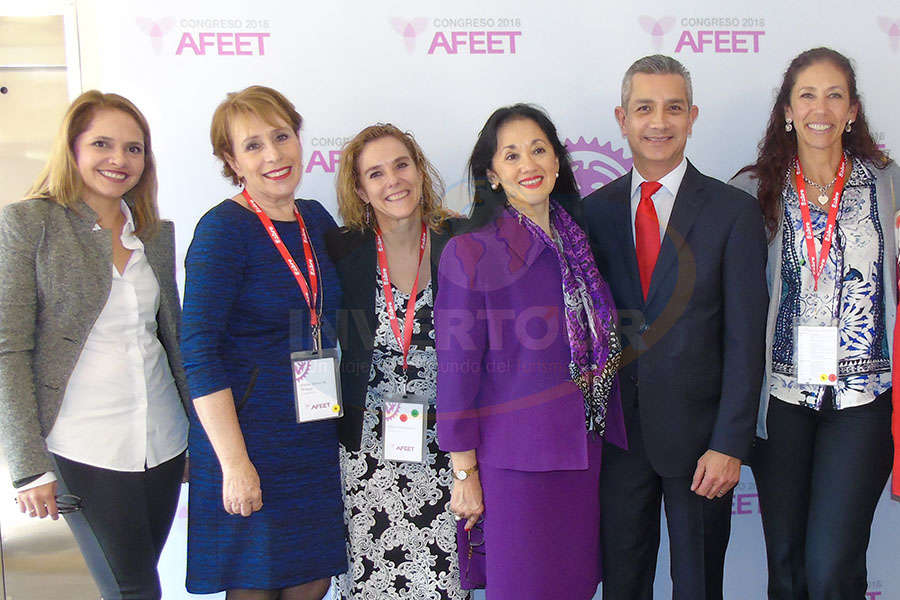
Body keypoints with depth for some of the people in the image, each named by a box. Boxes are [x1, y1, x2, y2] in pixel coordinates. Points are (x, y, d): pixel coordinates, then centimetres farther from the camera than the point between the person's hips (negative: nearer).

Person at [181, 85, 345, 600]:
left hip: (316, 436, 6)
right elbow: (198, 350, -19)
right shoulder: (224, 228, -13)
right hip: (249, 436, -6)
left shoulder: (316, 219, 7)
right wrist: (234, 462, -21)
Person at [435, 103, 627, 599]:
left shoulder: (576, 241, 7)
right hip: (516, 459, -5)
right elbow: (457, 369, -10)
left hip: (584, 450, 6)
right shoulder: (472, 252, -11)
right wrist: (464, 473, -9)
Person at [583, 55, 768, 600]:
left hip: (698, 433, -2)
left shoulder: (734, 212, -5)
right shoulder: (594, 211, 4)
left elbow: (745, 339, -7)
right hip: (617, 431, 2)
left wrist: (730, 444, -12)